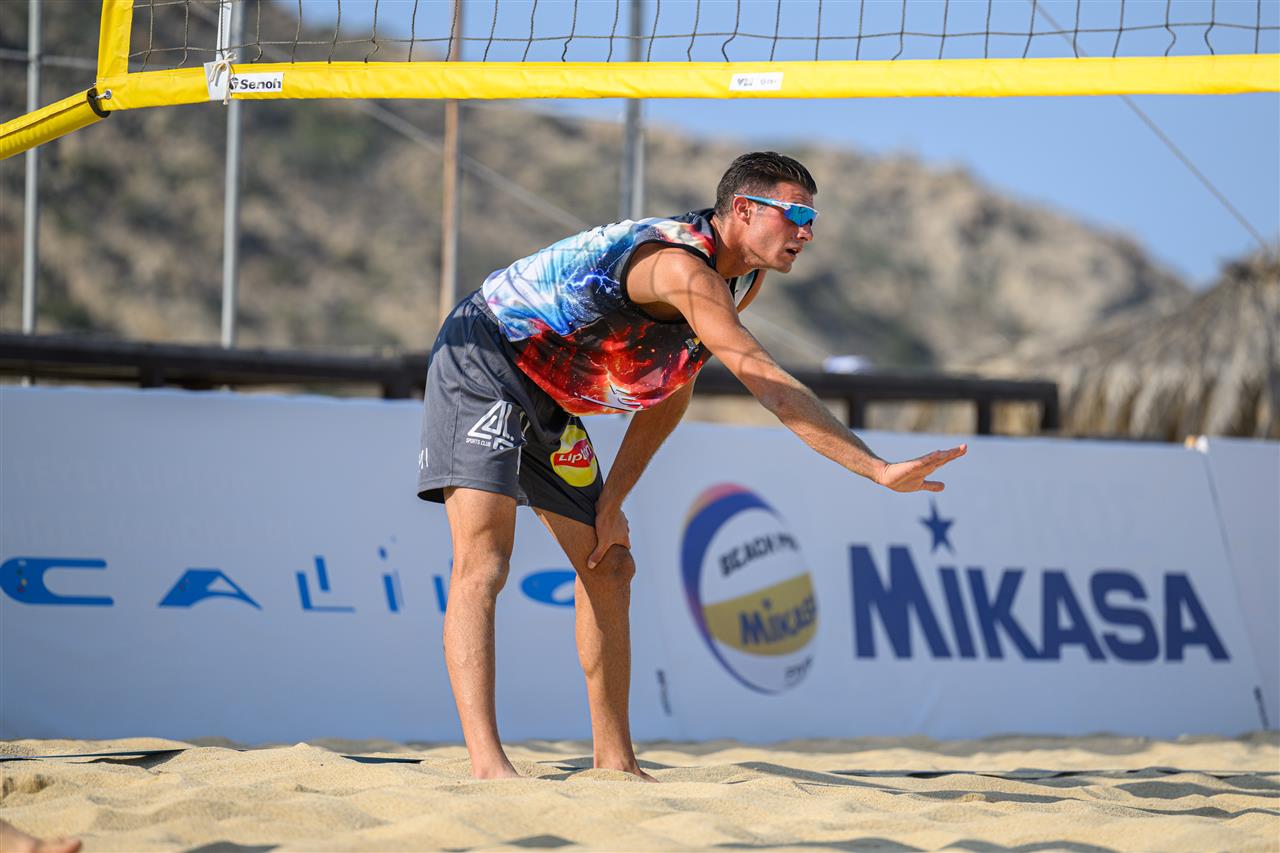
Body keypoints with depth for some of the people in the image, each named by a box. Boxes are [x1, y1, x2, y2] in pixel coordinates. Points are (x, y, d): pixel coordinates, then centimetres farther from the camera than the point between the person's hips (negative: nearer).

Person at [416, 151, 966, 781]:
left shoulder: (745, 280, 2)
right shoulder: (681, 265, -30)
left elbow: (671, 394, 11)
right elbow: (766, 383, -38)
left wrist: (611, 501, 5)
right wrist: (878, 470, -42)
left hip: (547, 402, 10)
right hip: (480, 363, -10)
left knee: (608, 569, 11)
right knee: (482, 562, -22)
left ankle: (615, 763, 20)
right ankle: (487, 765, -33)